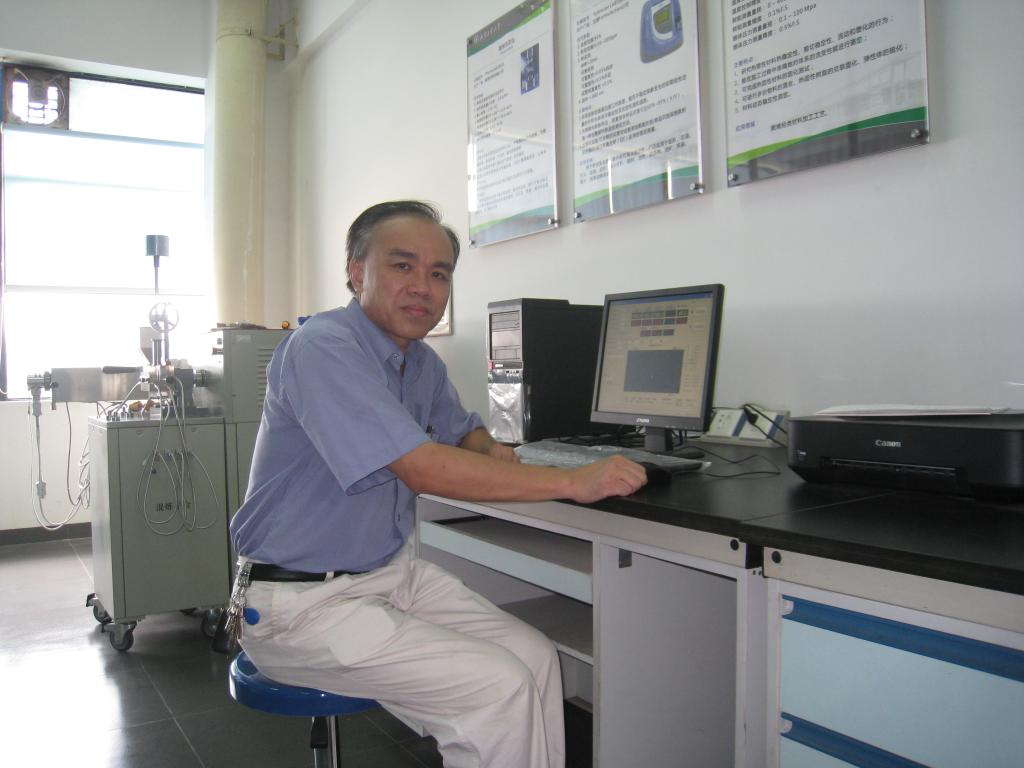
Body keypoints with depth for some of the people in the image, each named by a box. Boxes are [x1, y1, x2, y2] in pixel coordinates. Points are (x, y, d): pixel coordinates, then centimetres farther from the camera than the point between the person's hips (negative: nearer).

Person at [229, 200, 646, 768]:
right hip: (303, 600, -8)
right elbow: (423, 469, -29)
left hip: (393, 571, 8)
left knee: (535, 657, -4)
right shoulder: (323, 347, -21)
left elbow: (461, 428, 25)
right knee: (498, 688, -17)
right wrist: (575, 482, -26)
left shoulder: (422, 362, 6)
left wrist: (492, 452, -1)